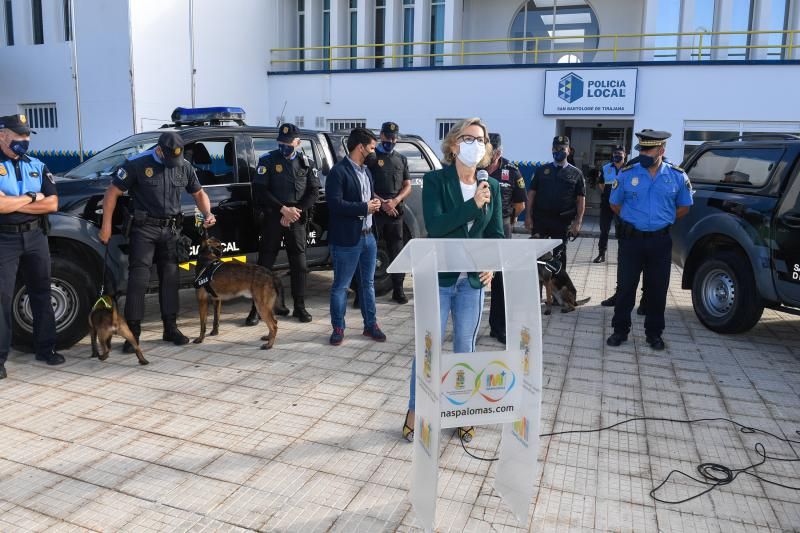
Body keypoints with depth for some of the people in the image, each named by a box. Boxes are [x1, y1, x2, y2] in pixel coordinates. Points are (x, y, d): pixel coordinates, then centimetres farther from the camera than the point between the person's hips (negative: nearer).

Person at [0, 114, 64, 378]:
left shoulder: (37, 166, 9)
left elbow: (52, 204, -1)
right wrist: (31, 198, -7)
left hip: (35, 237, 4)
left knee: (41, 293, 11)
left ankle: (45, 348, 22)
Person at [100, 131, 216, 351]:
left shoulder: (184, 167, 5)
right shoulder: (137, 164, -9)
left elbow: (198, 193, 17)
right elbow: (112, 193, -5)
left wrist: (207, 213, -3)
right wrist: (106, 225, -8)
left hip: (171, 229, 4)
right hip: (144, 228, -4)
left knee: (170, 278, 9)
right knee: (138, 279, -7)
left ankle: (171, 328, 19)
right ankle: (133, 333, -1)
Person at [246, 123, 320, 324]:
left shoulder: (306, 163, 8)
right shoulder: (268, 160, 1)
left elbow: (314, 192, 3)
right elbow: (260, 191, -7)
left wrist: (296, 211, -10)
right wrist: (283, 209, -15)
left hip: (297, 219, 2)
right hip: (272, 218, -2)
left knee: (299, 264, 5)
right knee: (265, 263, 0)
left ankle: (299, 307, 16)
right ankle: (257, 307, 6)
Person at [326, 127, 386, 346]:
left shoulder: (365, 170, 13)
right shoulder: (339, 171, -14)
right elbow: (335, 204, -23)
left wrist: (374, 203, 1)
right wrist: (365, 208, -17)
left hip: (368, 236, 8)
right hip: (346, 240, -8)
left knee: (368, 283, 15)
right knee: (341, 286, 4)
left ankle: (370, 325, 26)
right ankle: (338, 328, 16)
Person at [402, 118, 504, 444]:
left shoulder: (492, 186, 5)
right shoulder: (435, 180, -7)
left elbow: (496, 233, 5)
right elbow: (434, 225, -18)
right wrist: (473, 205, -24)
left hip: (473, 279, 4)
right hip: (439, 277, -3)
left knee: (465, 346, 13)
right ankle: (415, 410, 20)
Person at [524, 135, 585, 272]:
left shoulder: (576, 173, 3)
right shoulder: (542, 170, 7)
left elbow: (581, 199, 1)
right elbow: (531, 193, 5)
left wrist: (578, 221, -7)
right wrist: (528, 215, -3)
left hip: (563, 221, -1)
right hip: (540, 218, 1)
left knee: (559, 254, 9)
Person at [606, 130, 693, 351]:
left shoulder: (677, 176, 1)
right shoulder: (627, 174, -1)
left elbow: (683, 207, 12)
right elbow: (615, 204, 10)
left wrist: (662, 221, 8)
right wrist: (634, 219, 8)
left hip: (660, 241, 1)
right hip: (631, 239, -1)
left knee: (657, 289, 8)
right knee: (626, 286, 3)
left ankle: (654, 333, 20)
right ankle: (620, 330, 15)